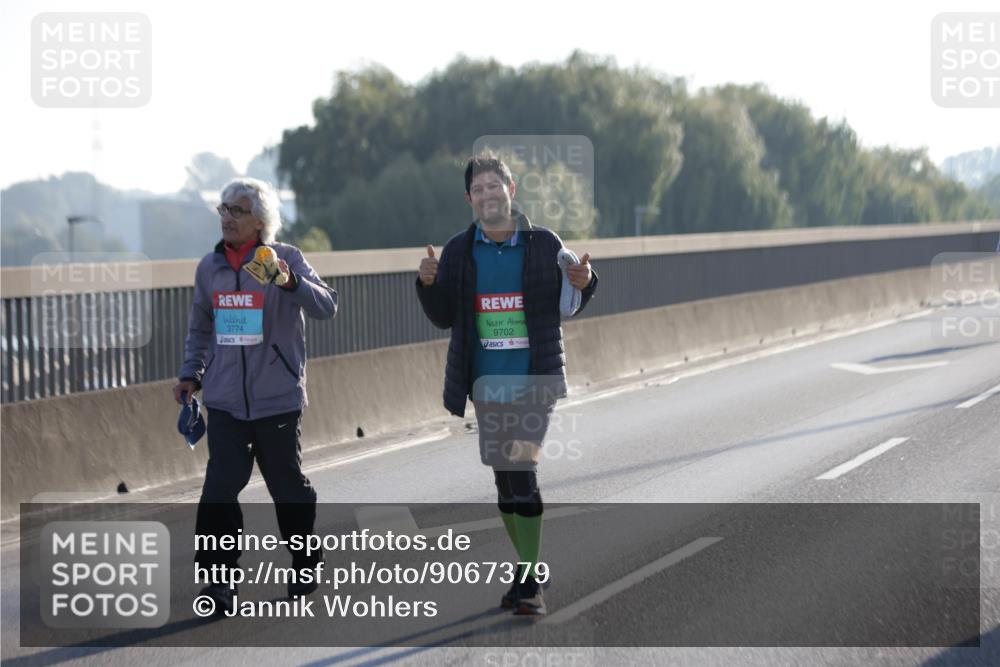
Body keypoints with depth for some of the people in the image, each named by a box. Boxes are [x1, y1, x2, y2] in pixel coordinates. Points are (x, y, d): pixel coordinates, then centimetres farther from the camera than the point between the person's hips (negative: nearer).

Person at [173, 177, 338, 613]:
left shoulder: (285, 258, -4)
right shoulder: (209, 266, 9)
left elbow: (326, 307, -17)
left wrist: (289, 282, -32)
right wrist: (191, 374, 13)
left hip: (277, 398, -3)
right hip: (225, 400, 3)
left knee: (288, 486, 10)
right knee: (221, 487, -11)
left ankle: (305, 568, 29)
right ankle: (217, 579, -7)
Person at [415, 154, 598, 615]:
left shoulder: (544, 244, -2)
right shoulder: (458, 251, 4)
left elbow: (566, 307, 7)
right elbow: (443, 318, 8)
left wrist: (582, 283, -13)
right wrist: (428, 283, -10)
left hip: (535, 381, -3)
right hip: (485, 383, 3)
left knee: (522, 472, -15)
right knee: (503, 478, 8)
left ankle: (529, 583, -12)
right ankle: (526, 572, 22)